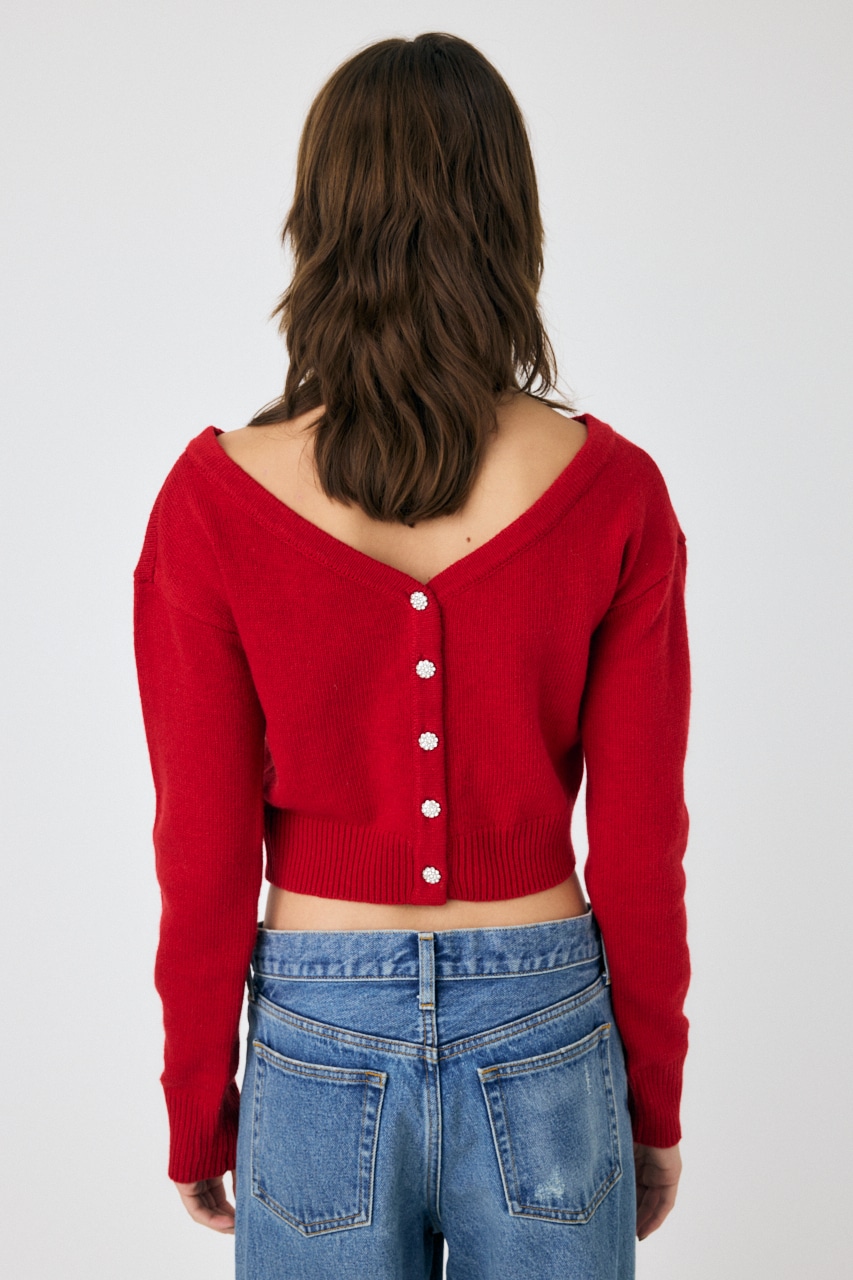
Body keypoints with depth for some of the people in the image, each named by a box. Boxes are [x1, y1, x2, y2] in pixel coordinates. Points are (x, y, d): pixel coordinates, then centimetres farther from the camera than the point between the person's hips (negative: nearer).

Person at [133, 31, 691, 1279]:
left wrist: (199, 1115, 6)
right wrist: (657, 1104, 8)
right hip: (542, 1037, 1)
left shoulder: (213, 499, -13)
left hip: (319, 1046, 0)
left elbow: (205, 855, -8)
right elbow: (641, 846, -7)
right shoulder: (613, 492, -12)